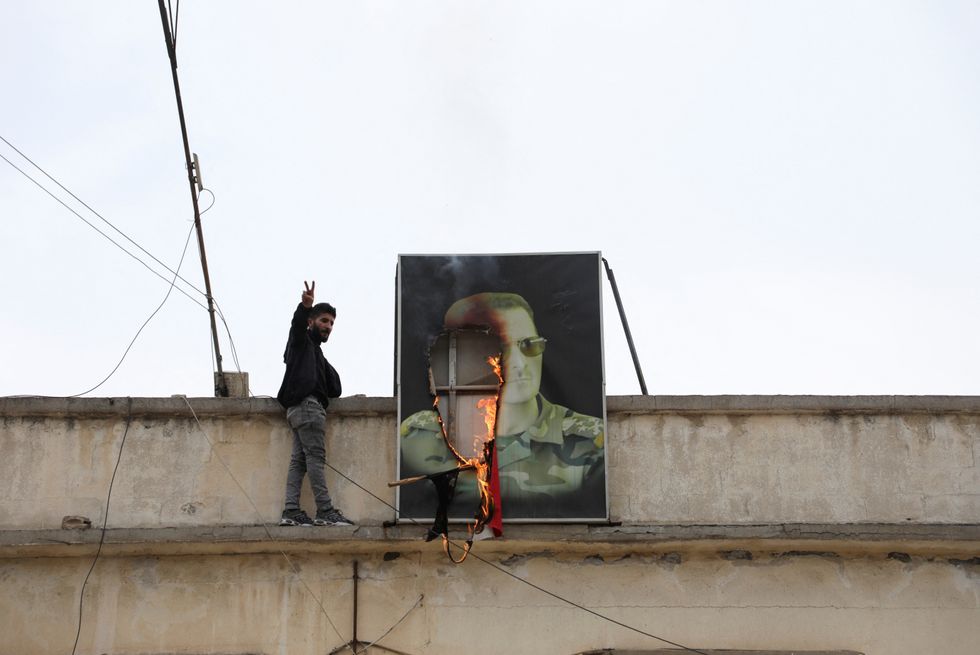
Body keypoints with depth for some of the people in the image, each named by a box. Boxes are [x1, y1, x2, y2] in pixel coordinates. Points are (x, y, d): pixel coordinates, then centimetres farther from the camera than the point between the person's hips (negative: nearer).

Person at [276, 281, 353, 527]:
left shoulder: (315, 351, 32)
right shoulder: (302, 340, 7)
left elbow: (335, 390, 29)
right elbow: (298, 323, -20)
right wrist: (305, 307, -37)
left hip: (301, 408, 9)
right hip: (307, 404, -9)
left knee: (299, 459, 1)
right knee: (315, 456, -12)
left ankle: (291, 511, -4)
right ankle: (325, 511, -16)